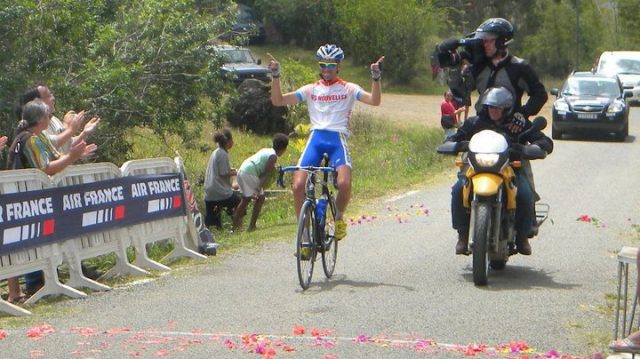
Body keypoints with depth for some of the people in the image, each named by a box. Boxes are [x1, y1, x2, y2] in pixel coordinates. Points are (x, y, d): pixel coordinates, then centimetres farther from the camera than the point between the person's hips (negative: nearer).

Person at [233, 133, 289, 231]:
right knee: (260, 198, 0)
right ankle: (252, 226, -2)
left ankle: (236, 224, 27)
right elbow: (266, 174, -13)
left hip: (241, 171, 9)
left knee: (246, 198, 22)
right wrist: (259, 189, -17)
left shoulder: (266, 151, 19)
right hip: (249, 173, -9)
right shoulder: (273, 156, -8)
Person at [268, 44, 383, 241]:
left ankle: (339, 217, 6)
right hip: (315, 138, 2)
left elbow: (374, 100, -3)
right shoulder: (311, 89, 16)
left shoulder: (348, 89, 13)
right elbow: (278, 100, 8)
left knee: (344, 183, -25)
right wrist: (275, 75, -4)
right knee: (298, 184, -17)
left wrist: (376, 77, -16)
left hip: (338, 139, -2)